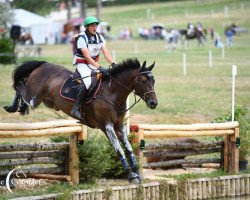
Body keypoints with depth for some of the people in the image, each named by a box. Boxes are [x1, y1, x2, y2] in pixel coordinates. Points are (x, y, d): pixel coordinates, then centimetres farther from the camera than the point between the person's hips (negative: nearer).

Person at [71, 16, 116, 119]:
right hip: (82, 63, -7)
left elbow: (106, 53, -1)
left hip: (94, 63, 7)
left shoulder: (99, 37, 5)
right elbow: (87, 56, -23)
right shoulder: (82, 38, -16)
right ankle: (76, 108, -27)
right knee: (87, 82, -31)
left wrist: (113, 64, -18)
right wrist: (99, 67, -32)